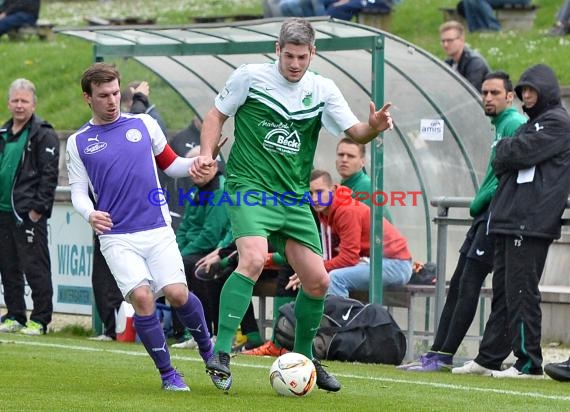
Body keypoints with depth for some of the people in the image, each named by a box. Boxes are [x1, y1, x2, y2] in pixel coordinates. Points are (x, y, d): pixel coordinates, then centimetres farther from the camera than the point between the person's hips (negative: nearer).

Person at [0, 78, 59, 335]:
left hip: (30, 213, -8)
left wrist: (38, 208, -15)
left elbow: (49, 174, -11)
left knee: (35, 268, -6)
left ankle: (40, 320, -2)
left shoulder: (44, 135, -6)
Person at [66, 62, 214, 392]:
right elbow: (79, 191, 7)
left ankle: (209, 349, 14)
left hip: (158, 230, 1)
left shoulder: (144, 124, 9)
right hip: (117, 237, -1)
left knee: (177, 293, -14)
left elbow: (171, 164, 17)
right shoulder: (79, 142, 7)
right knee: (142, 296, -18)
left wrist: (200, 162, -4)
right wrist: (90, 214, -15)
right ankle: (168, 373, -3)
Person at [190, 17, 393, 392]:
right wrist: (207, 154, -9)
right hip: (250, 188, -5)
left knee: (318, 281, 5)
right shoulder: (250, 77, -5)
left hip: (295, 197, 5)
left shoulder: (323, 90, 4)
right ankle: (220, 354, -26)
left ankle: (303, 357, 28)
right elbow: (217, 114, 6)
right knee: (254, 260, -29)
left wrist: (374, 127, -24)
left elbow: (355, 132, -1)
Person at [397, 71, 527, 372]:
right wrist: (479, 203, 10)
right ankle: (439, 353, 10)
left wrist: (480, 201, -12)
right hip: (486, 215, 10)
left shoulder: (514, 124, -11)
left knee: (469, 285, -9)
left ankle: (443, 356, -7)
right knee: (459, 284, 9)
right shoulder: (501, 125, 20)